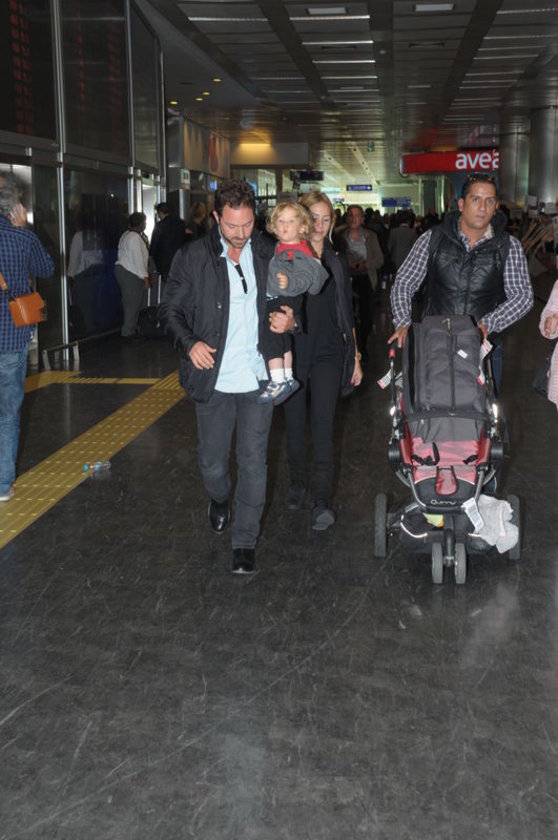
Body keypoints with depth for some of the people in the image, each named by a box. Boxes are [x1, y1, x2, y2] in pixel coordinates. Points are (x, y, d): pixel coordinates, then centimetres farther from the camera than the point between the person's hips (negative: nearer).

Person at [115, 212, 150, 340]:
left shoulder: (126, 235, 13)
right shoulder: (135, 238, -18)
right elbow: (138, 259, -21)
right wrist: (145, 277, -18)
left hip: (122, 270, 10)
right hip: (131, 275, -10)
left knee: (128, 302, 16)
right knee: (133, 303, -5)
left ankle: (129, 328, 24)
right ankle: (129, 332, -1)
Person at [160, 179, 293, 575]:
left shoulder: (270, 253, 1)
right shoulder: (194, 257, -2)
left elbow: (293, 300, 12)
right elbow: (171, 309, 4)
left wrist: (289, 319, -11)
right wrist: (189, 343, -14)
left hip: (258, 377, 0)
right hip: (213, 377, 0)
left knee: (253, 462, 1)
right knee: (212, 462, 12)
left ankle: (245, 542, 14)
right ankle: (219, 499, 46)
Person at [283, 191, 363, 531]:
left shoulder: (337, 263, 10)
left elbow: (347, 314, 14)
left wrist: (355, 357, 13)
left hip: (328, 353, 1)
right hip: (293, 352, -1)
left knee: (323, 426, -9)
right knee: (295, 424, 9)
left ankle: (322, 501, -9)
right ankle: (298, 485, 28)